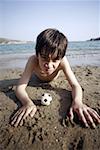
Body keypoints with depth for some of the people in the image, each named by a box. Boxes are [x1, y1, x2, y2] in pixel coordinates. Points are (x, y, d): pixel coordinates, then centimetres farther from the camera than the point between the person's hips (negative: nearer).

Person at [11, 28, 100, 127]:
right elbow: (20, 88, -49)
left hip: (53, 79, 1)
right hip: (38, 78, 0)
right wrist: (28, 103, -70)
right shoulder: (33, 60, -47)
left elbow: (75, 85, -45)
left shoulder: (62, 61, -45)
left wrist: (77, 102, -66)